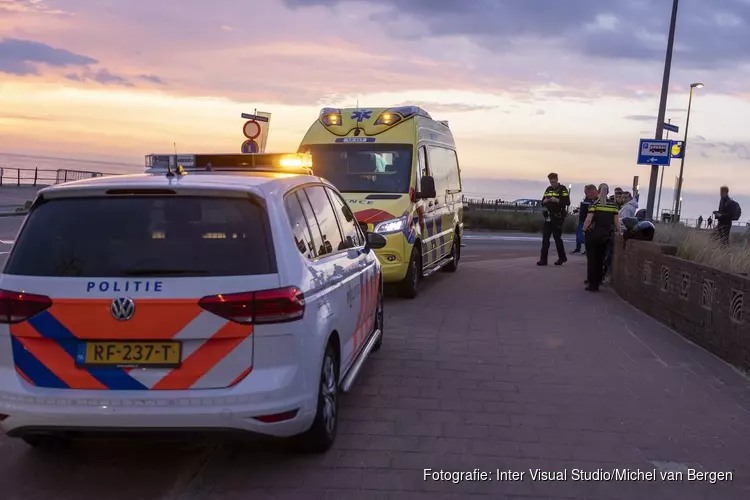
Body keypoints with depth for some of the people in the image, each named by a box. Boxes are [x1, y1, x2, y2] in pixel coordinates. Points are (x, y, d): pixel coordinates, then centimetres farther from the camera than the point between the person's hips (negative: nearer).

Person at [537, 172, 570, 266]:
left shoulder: (562, 189, -4)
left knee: (557, 237, 0)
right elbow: (542, 203, 17)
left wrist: (557, 200, -24)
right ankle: (543, 260, 0)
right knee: (545, 238, 0)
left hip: (558, 217, -6)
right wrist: (545, 201, -5)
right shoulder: (548, 189, 14)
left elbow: (567, 202, -13)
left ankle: (562, 257, 19)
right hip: (548, 216, 6)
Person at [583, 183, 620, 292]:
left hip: (593, 234, -4)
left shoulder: (595, 204, -9)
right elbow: (616, 221, 4)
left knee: (591, 259, 4)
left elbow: (588, 220, -16)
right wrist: (619, 232, 15)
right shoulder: (613, 205, 3)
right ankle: (597, 281, 23)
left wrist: (584, 230, -2)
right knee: (600, 259, 16)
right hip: (606, 236, 4)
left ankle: (593, 284, 2)